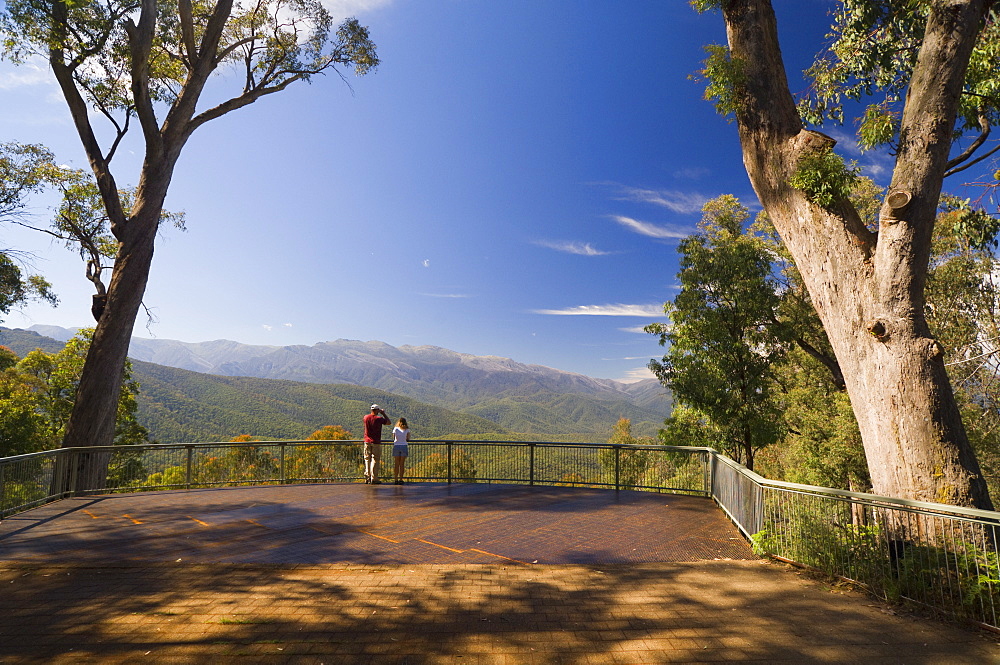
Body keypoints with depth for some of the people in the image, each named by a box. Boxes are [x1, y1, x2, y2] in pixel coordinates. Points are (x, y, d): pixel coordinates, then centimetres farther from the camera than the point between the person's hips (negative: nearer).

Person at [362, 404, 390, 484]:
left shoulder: (366, 417, 2)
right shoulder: (379, 419, -11)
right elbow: (389, 422, 2)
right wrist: (383, 414, 8)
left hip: (367, 442, 4)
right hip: (376, 442, -4)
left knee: (367, 460, 11)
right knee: (375, 460, 1)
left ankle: (367, 478, 10)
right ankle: (373, 479, 0)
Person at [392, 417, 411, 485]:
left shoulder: (395, 429, 3)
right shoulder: (407, 430, 0)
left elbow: (393, 439, 6)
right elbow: (408, 439, 0)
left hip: (396, 447, 1)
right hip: (404, 446, -1)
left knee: (396, 464, 8)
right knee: (402, 464, 4)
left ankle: (396, 480, 6)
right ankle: (400, 480, 3)